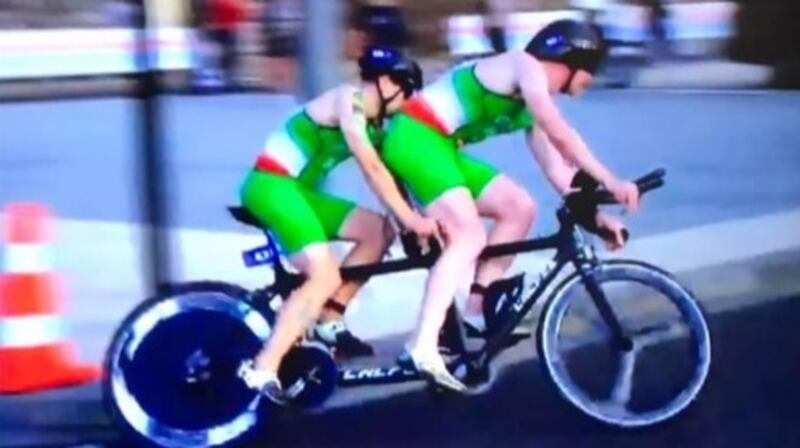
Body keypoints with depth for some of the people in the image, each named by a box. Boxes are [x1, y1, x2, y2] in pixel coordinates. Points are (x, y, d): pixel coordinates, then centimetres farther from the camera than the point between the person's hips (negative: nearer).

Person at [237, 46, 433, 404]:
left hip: (297, 188, 10)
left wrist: (409, 217, -1)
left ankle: (327, 324, 12)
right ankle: (260, 372, -28)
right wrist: (410, 218, -21)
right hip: (271, 185, -10)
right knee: (325, 276, -23)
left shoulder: (371, 118, 14)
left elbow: (386, 170, 9)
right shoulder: (348, 100, -14)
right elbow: (372, 169, -21)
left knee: (379, 231, 8)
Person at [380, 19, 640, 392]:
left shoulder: (531, 104, 19)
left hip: (440, 146, 10)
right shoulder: (524, 65, -9)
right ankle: (422, 347, -28)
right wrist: (610, 183, -17)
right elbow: (560, 134, -19)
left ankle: (476, 309, 8)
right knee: (468, 237, -22)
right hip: (414, 138, -10)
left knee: (519, 208, 5)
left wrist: (595, 214, 10)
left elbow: (556, 168, 18)